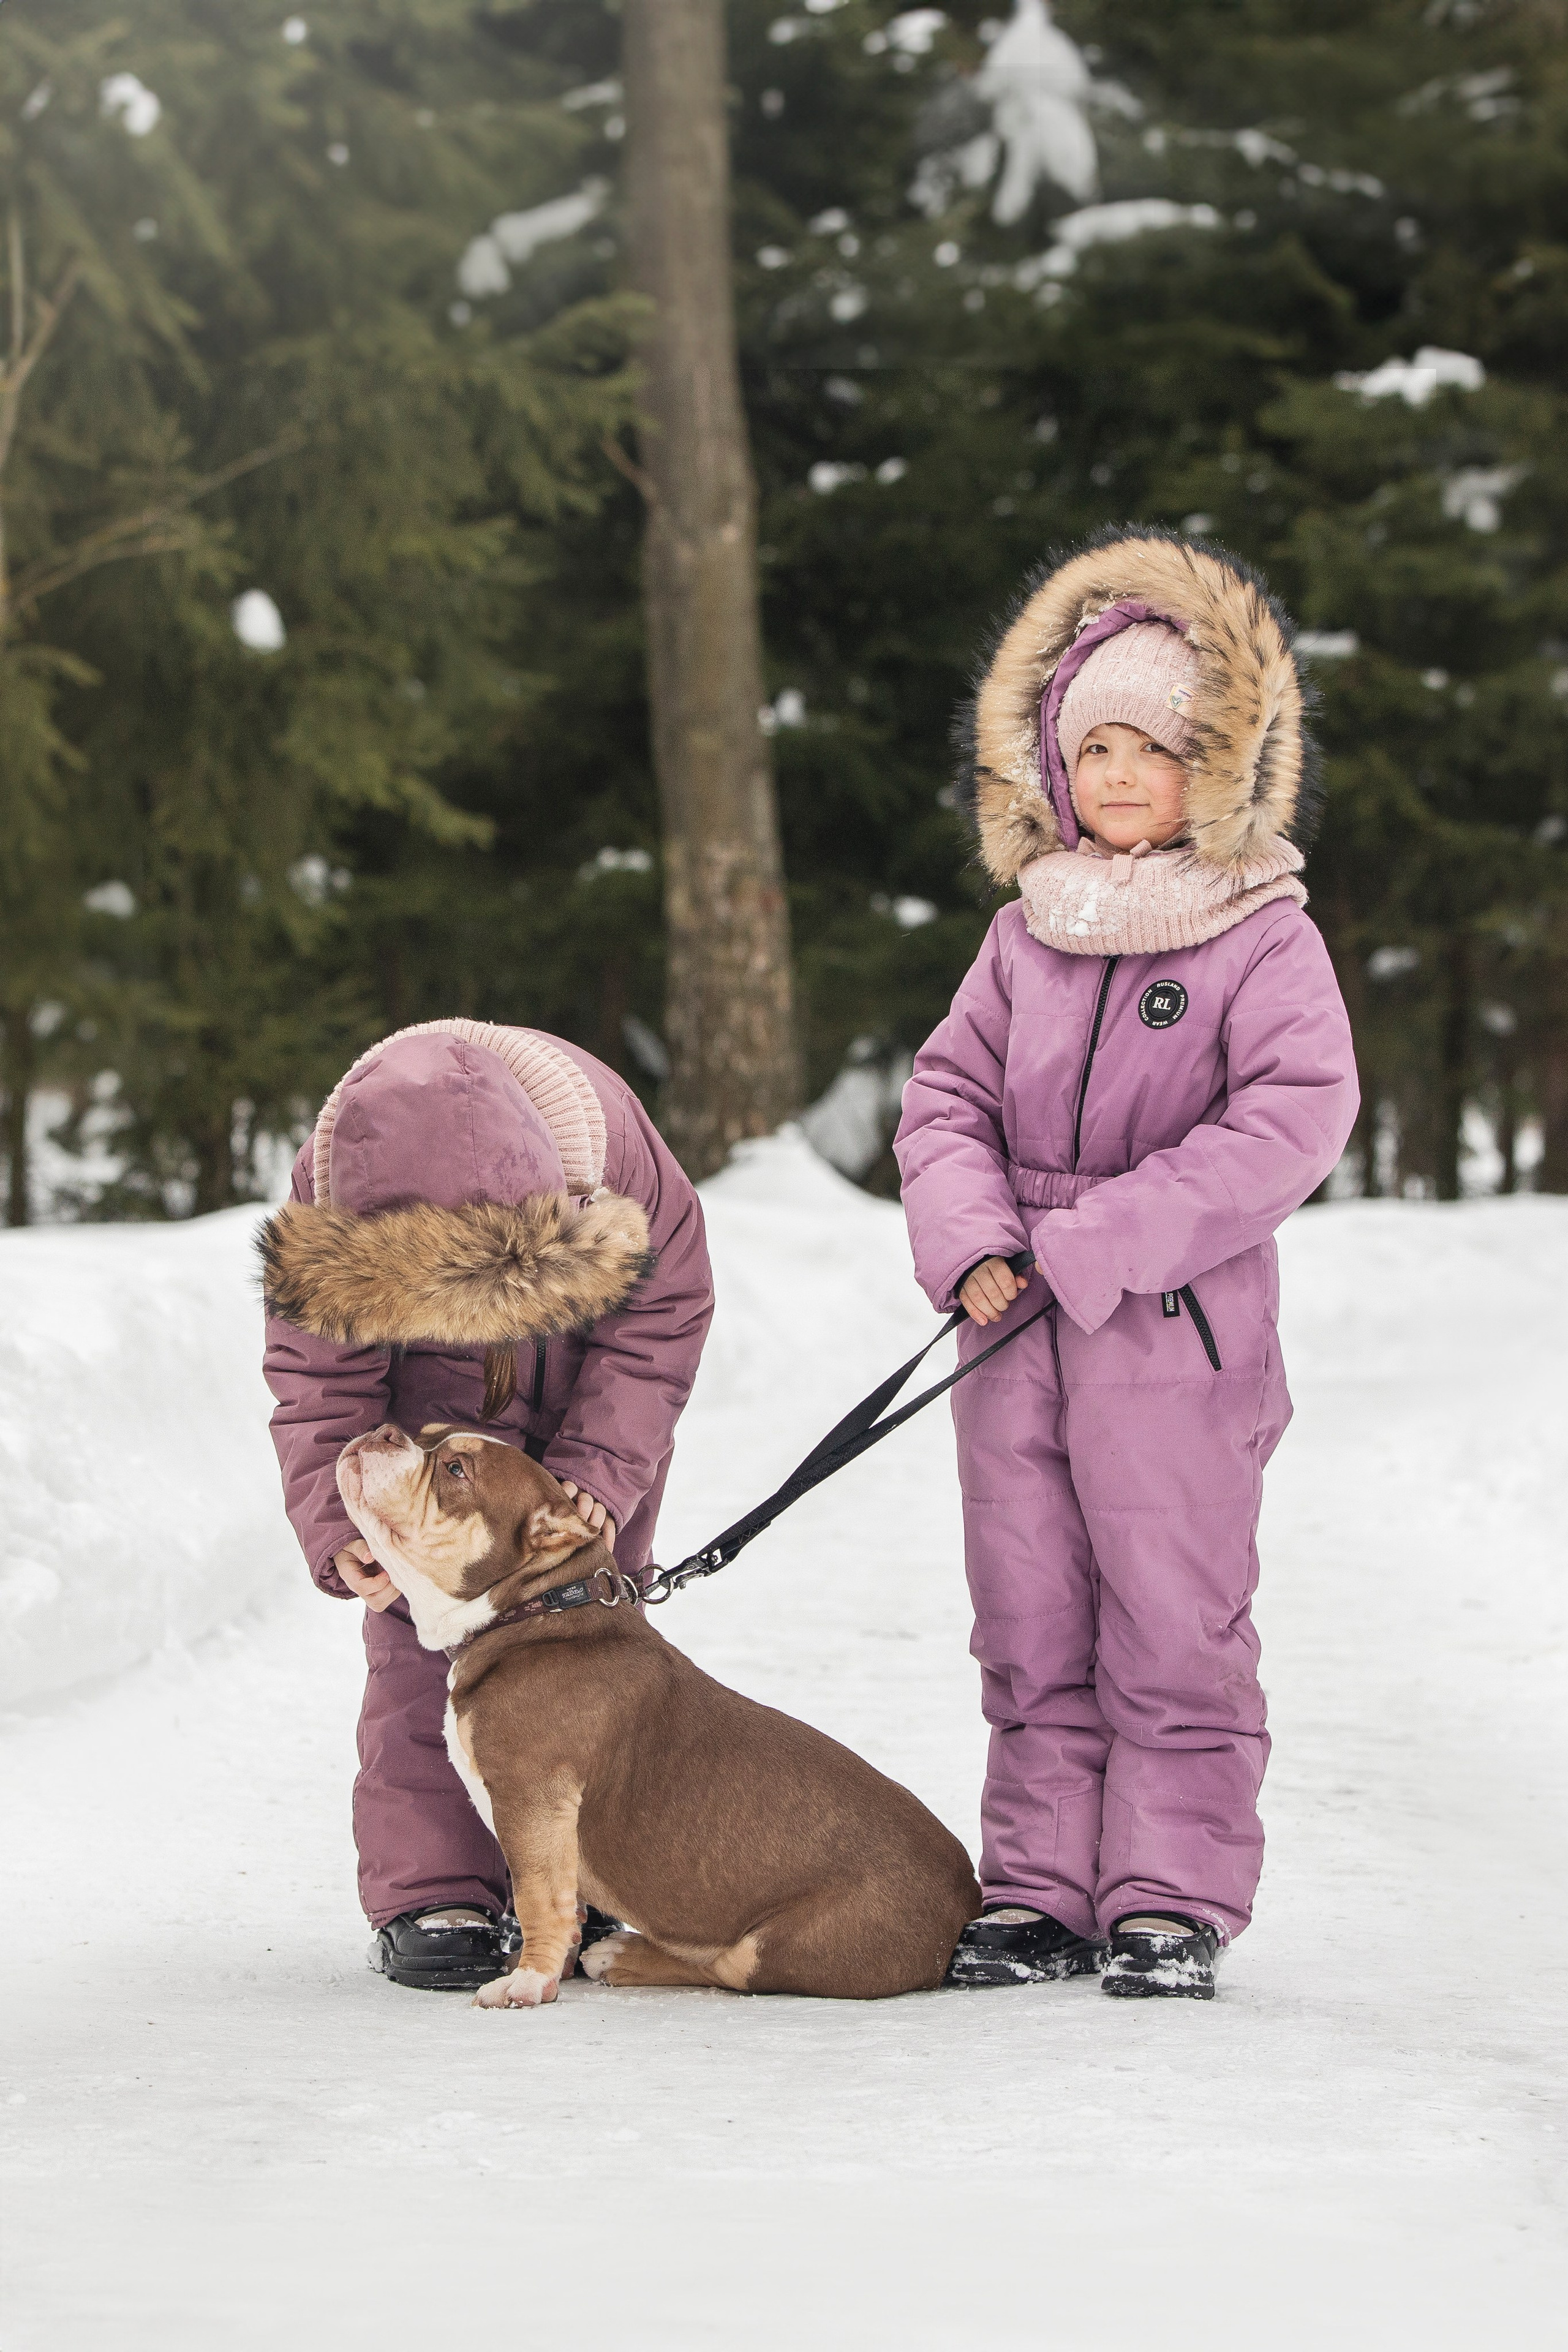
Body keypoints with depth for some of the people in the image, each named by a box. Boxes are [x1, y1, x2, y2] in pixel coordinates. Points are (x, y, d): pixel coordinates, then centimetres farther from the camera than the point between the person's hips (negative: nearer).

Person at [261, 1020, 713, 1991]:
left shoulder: (611, 1149, -39)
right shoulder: (327, 1200, -35)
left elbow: (665, 1311, -21)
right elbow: (319, 1387, -21)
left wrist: (597, 1472, -30)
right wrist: (338, 1527, -37)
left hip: (590, 1391, 0)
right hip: (434, 1404, 0)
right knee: (425, 1626, -11)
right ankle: (431, 1897, -8)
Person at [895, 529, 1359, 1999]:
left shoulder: (1261, 934, -4)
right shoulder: (1028, 934, 11)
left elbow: (1293, 1118, -14)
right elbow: (946, 1092, 12)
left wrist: (1106, 1241, -17)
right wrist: (969, 1239, -7)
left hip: (1177, 1339, -5)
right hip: (1014, 1337, 5)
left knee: (1173, 1630, 0)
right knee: (1034, 1637, 9)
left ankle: (1172, 1900, 9)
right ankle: (1041, 1891, 17)